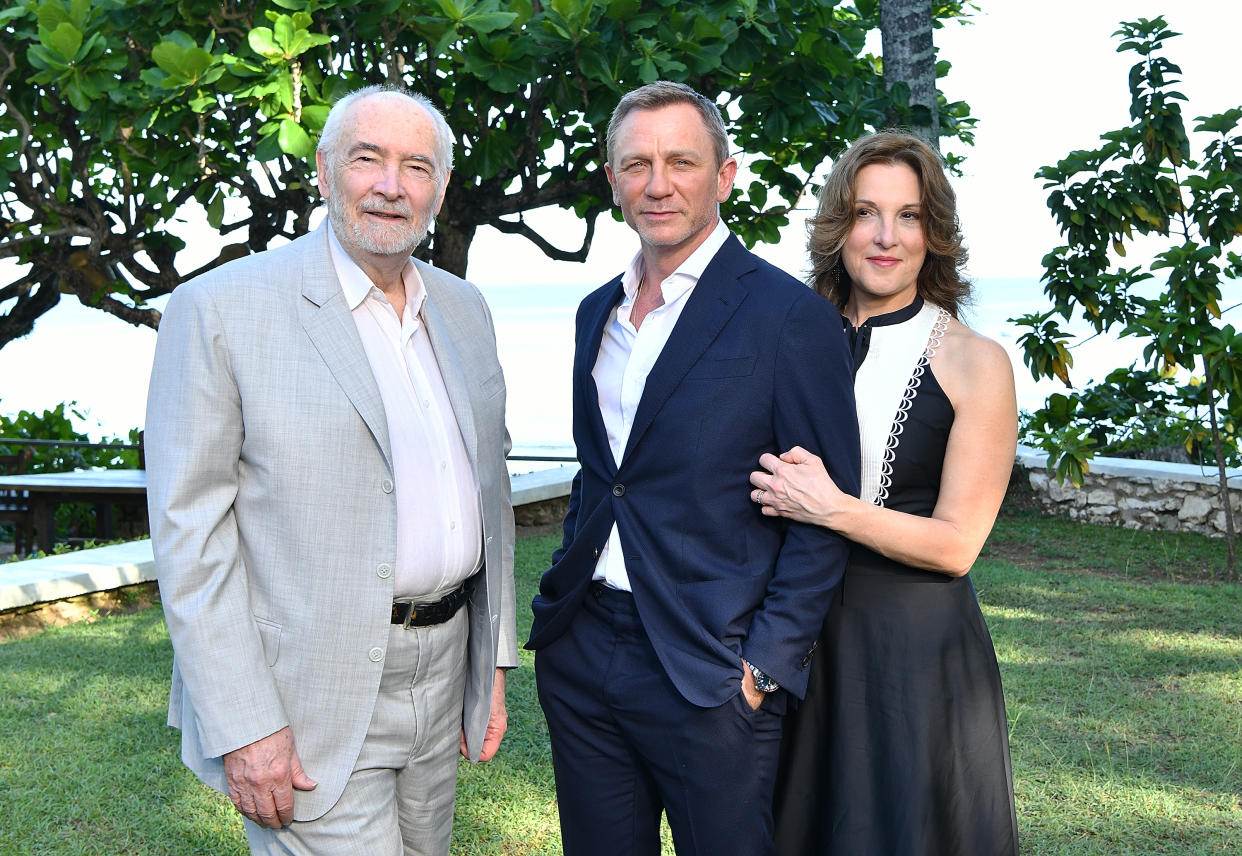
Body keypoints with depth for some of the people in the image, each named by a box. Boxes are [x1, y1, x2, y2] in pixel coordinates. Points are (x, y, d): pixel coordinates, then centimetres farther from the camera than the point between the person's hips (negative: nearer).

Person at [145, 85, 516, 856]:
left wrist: (494, 657, 13)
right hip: (311, 703, -6)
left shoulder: (463, 308, 9)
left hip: (440, 672, 6)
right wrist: (242, 727, -17)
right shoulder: (222, 309, -11)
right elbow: (190, 530, -13)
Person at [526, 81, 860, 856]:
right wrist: (561, 604, 12)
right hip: (581, 654, 6)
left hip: (709, 673, -6)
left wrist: (767, 666, -14)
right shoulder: (598, 312, 12)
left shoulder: (790, 317, -10)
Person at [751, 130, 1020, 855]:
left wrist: (832, 508, -22)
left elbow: (956, 543, -12)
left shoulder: (975, 363, -9)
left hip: (918, 651, -4)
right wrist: (778, 489, -5)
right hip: (806, 639, 4)